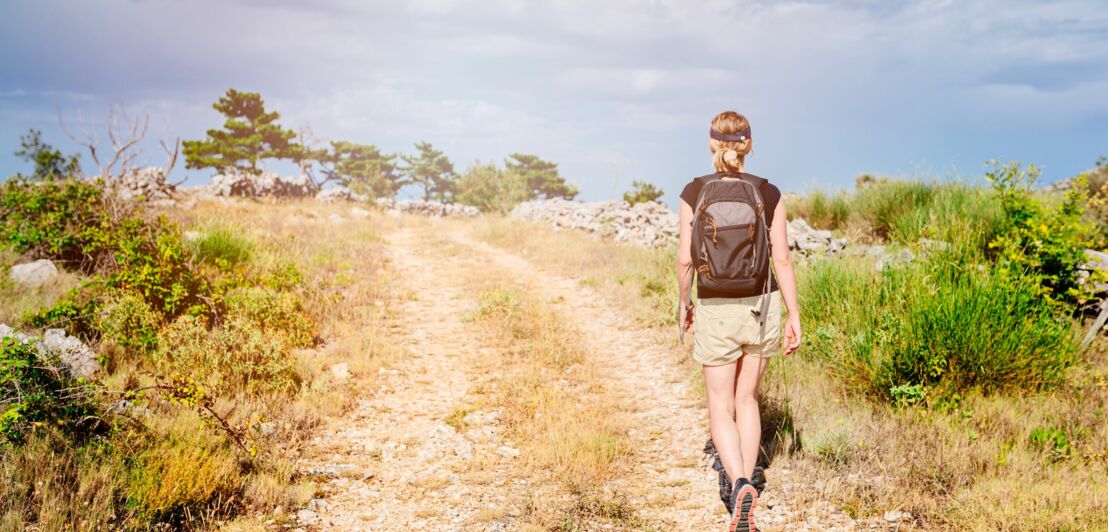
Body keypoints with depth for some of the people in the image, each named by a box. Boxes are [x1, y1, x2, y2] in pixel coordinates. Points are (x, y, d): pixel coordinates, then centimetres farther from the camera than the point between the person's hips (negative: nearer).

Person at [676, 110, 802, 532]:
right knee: (746, 398, 19)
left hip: (716, 311, -2)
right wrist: (794, 317, -1)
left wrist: (683, 302, 10)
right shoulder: (768, 193, -6)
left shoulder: (693, 192, -8)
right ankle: (745, 486, 23)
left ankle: (740, 485, -20)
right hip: (761, 307, 2)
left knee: (720, 410, 5)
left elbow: (685, 259, -7)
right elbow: (782, 259, -7)